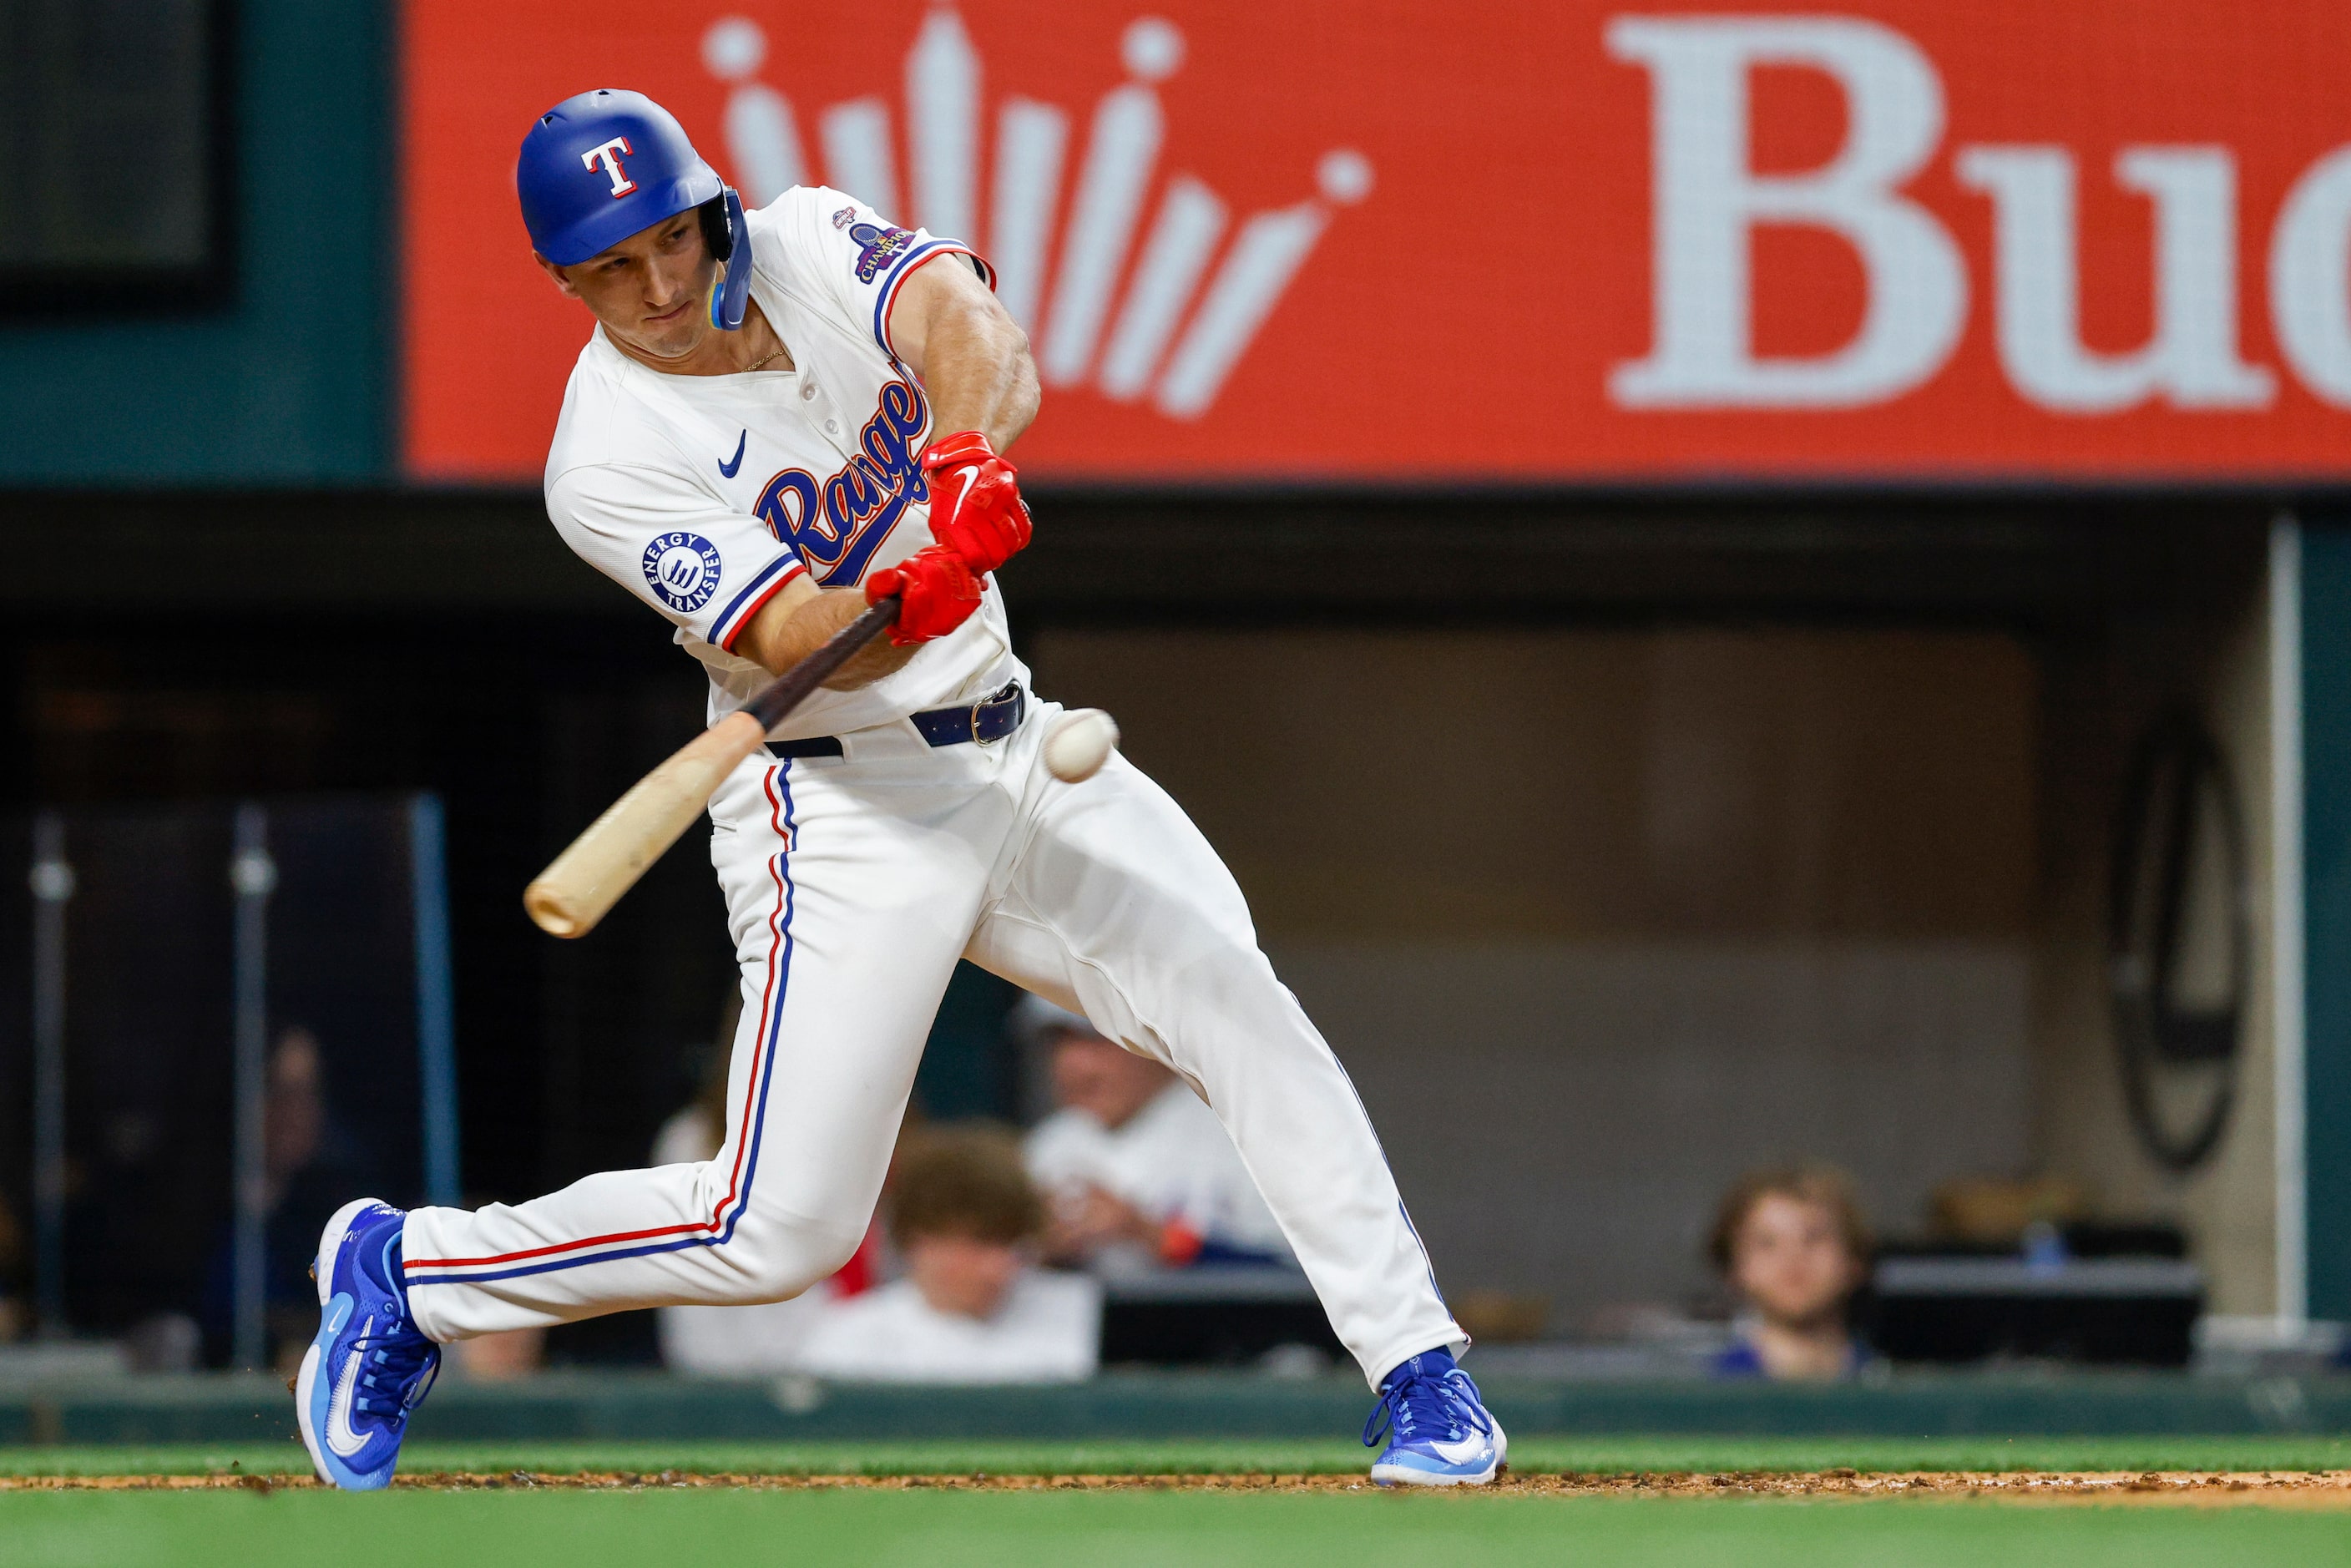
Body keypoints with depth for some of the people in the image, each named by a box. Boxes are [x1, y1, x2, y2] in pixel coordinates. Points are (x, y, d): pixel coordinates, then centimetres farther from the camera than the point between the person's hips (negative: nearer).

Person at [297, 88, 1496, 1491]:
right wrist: (900, 605, -49)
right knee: (786, 1230, -8)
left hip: (1013, 744, 5)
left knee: (1242, 1007, -12)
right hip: (846, 807, -5)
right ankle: (405, 1276, 11)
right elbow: (786, 641, -27)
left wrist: (968, 449, -47)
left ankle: (1419, 1374, -5)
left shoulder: (812, 245, -4)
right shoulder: (607, 466, -16)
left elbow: (975, 335, -24)